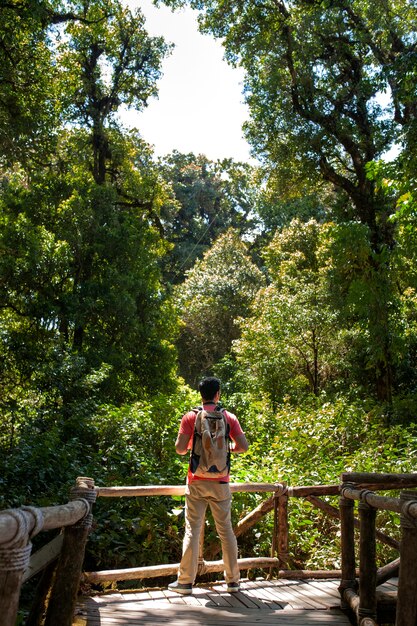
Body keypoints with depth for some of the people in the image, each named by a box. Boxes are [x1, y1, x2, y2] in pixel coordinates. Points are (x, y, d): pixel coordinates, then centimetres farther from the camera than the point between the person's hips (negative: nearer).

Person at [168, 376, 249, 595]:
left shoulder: (190, 417, -3)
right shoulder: (229, 417, 1)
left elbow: (180, 448, -9)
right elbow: (243, 446, -3)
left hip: (197, 482, -1)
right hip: (220, 482, 1)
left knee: (192, 530, 4)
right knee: (226, 530, 10)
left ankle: (185, 581, 7)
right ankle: (233, 580, 17)